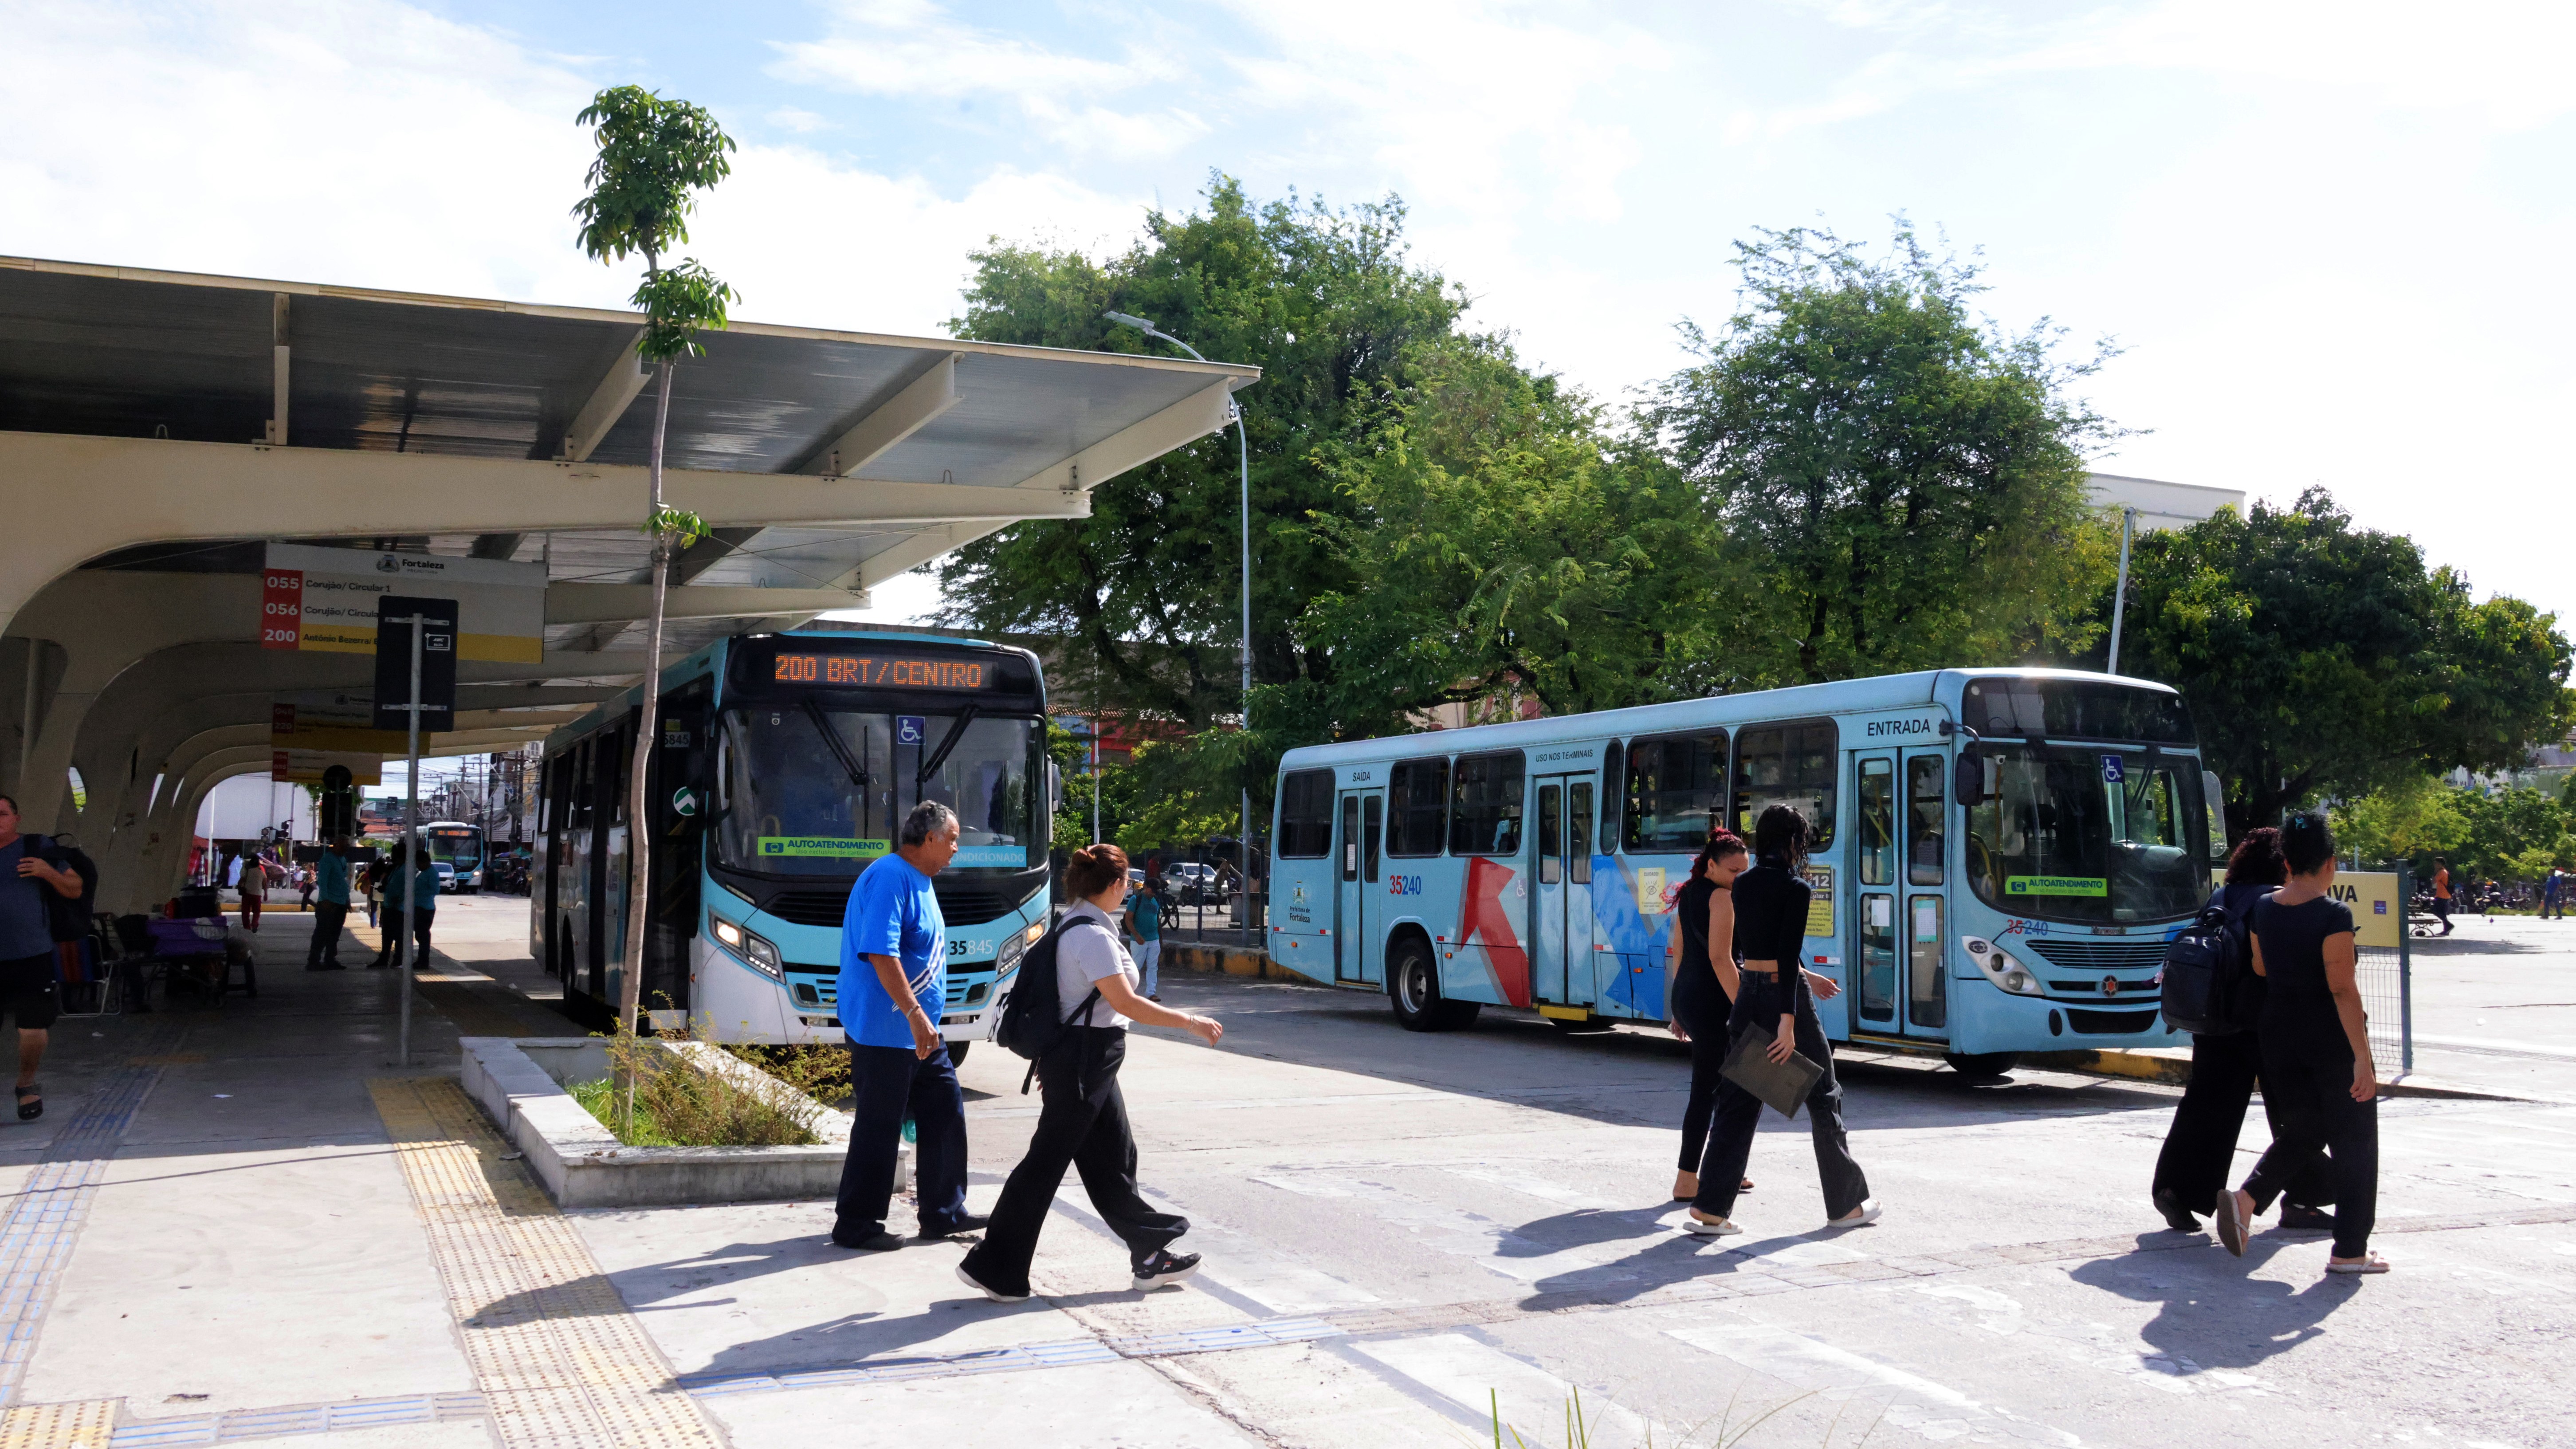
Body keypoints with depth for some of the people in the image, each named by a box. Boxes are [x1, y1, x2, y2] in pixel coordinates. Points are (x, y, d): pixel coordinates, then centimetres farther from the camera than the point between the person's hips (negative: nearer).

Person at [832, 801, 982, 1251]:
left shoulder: (920, 881, 15)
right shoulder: (889, 877, -17)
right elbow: (880, 952, -26)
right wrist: (915, 1015, -30)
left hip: (920, 1031, 10)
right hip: (884, 1029, -10)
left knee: (945, 1113, 12)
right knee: (879, 1127, -2)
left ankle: (943, 1213, 22)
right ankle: (855, 1226, 9)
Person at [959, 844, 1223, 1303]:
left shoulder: (1075, 926, 11)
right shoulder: (1093, 934, -19)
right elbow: (1126, 1003, -21)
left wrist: (1054, 1059, 23)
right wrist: (1189, 1021, -15)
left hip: (1087, 1061, 10)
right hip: (1086, 1058, -10)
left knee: (1114, 1159, 14)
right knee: (1046, 1163, -4)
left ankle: (1151, 1256, 21)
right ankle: (993, 1267, 3)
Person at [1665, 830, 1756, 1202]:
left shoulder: (1688, 894, 13)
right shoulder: (1722, 897, -14)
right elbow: (1720, 958, -21)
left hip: (1685, 996, 9)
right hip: (1711, 1002, -9)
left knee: (1725, 1085, 18)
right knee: (1706, 1090, -3)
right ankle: (1687, 1181, -1)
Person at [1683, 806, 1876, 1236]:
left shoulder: (1742, 885, 8)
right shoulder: (1795, 889, -13)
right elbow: (1787, 956, -20)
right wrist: (1788, 1022, -22)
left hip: (1749, 995, 6)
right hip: (1784, 997, -6)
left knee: (1738, 1101, 6)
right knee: (1823, 1097, 10)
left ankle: (1709, 1209, -1)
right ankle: (1846, 1205, 22)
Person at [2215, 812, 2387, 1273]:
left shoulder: (2264, 910, 1)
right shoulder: (2333, 915, -17)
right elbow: (2343, 990, -21)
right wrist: (2362, 1057, -19)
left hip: (2279, 1036, 6)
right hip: (2332, 1042, -6)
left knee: (2302, 1130, 19)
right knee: (2353, 1141, 8)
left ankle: (2246, 1198, -4)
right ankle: (2349, 1250, 11)